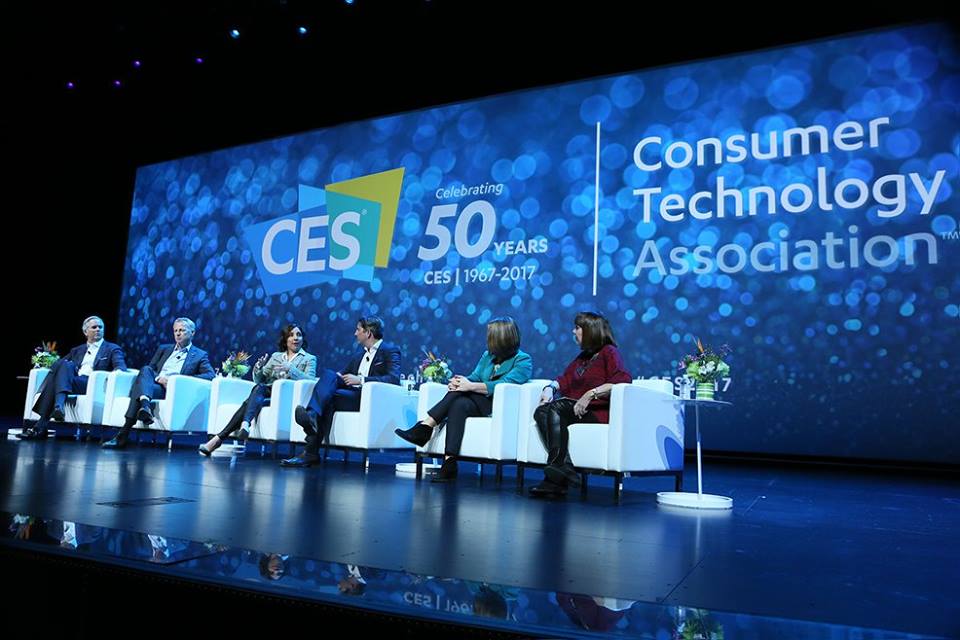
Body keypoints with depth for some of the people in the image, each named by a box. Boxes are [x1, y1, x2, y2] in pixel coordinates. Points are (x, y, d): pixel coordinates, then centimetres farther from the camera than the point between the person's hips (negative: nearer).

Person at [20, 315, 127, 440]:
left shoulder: (112, 349, 16)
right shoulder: (77, 350, 31)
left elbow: (121, 367, 0)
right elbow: (57, 363, 25)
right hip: (70, 381, 4)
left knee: (65, 365, -28)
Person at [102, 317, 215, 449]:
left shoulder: (200, 355, 15)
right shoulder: (163, 349, 31)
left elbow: (210, 375, -2)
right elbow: (151, 368, 21)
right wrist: (158, 378, -5)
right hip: (154, 384, 3)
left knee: (139, 386, -32)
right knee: (146, 370, -32)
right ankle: (145, 405, -58)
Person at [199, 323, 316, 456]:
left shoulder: (310, 359, 13)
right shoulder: (276, 356, 25)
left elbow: (310, 380, -7)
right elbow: (259, 379, 18)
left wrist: (290, 369, -19)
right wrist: (258, 369, -4)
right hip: (267, 393, 4)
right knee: (259, 388, -31)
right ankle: (245, 424, -52)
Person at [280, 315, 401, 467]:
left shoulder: (390, 351, 4)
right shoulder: (360, 355, 29)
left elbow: (394, 379, -13)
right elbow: (343, 373, 24)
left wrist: (361, 380, -19)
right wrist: (336, 377, 0)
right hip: (353, 394, 6)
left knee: (329, 396, -26)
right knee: (329, 374, -20)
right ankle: (312, 417, -33)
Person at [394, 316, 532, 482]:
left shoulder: (523, 361, -1)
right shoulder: (487, 355, 22)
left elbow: (504, 385, -16)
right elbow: (474, 377, 11)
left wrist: (470, 386, -22)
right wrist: (459, 381, -13)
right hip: (480, 405, 6)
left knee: (461, 393, -28)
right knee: (459, 404, -28)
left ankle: (425, 428, -29)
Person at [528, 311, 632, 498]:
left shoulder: (609, 352, 3)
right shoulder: (582, 356, 29)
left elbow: (623, 379, -14)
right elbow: (565, 379, 25)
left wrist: (591, 394, -21)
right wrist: (550, 388, 3)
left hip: (598, 411, -7)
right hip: (575, 409, 7)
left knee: (556, 407, -29)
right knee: (541, 411, -21)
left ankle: (558, 469, -32)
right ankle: (562, 473, -34)